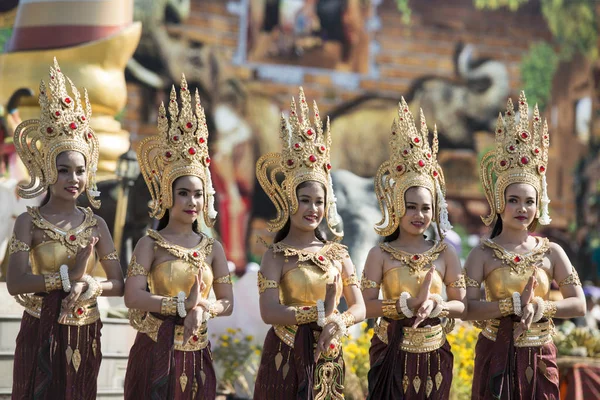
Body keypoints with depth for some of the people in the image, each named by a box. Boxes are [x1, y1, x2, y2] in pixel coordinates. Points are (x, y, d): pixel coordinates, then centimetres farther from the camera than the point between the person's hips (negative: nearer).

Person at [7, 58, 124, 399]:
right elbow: (15, 282, -17)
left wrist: (92, 287, -17)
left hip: (84, 336, 3)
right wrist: (69, 275, -20)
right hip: (42, 335, -3)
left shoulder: (96, 224, 5)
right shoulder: (29, 221, -5)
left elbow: (119, 284, 3)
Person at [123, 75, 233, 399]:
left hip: (195, 354, 3)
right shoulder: (151, 243, -4)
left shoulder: (213, 248, 7)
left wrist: (202, 310, -13)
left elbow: (227, 303, 7)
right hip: (156, 352, -3)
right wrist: (184, 305, -18)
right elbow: (132, 296, -15)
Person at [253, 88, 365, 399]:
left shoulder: (338, 254, 8)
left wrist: (339, 321, -18)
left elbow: (359, 307, 4)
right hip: (288, 357, -3)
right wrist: (321, 312, -22)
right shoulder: (276, 256, -4)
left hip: (328, 358, 4)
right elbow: (269, 311, -16)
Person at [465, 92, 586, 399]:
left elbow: (579, 304, 0)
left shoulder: (552, 252, 2)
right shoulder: (483, 254, -4)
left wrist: (542, 307, -16)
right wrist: (515, 304, -22)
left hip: (539, 359, 2)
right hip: (496, 356, -2)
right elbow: (467, 308, -14)